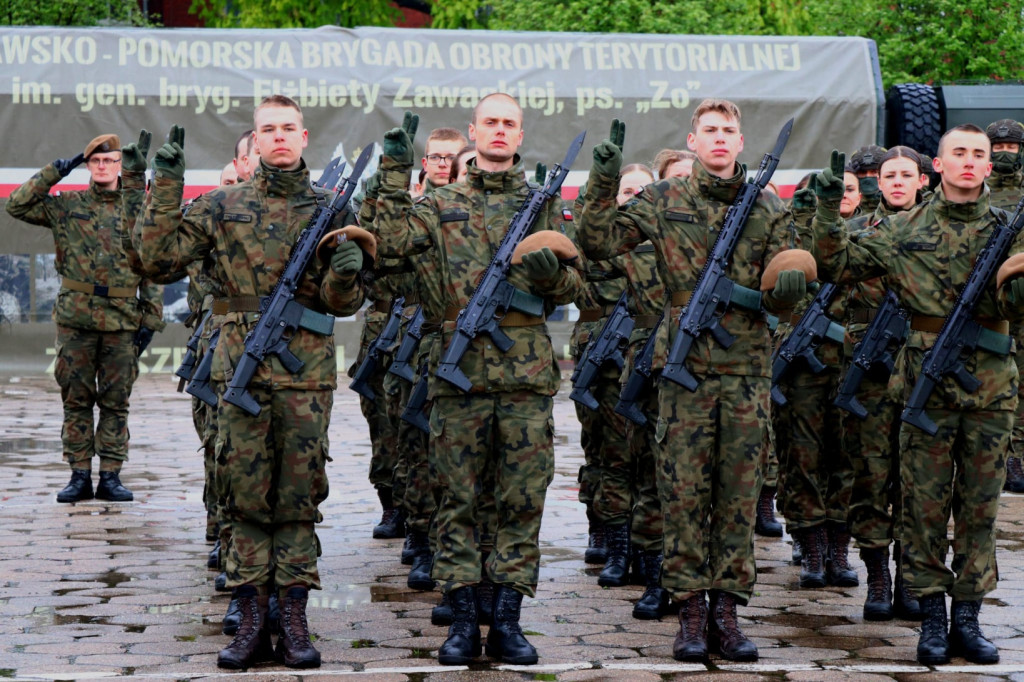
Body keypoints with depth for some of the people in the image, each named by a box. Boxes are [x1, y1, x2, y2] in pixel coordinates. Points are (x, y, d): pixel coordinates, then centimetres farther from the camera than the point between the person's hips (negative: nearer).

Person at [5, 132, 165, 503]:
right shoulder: (66, 207, 8)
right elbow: (17, 204, 0)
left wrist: (151, 318, 1)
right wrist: (53, 172, -2)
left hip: (121, 321, 0)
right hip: (75, 319, 0)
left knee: (116, 402, 3)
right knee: (76, 400, 4)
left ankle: (111, 476, 8)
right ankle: (80, 476, 9)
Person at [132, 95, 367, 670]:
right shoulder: (225, 206, 8)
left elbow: (343, 303, 6)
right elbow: (157, 252, 2)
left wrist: (345, 272, -16)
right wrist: (168, 184, -4)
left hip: (307, 371, 0)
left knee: (300, 495, 3)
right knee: (246, 494, 2)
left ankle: (294, 623, 8)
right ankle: (253, 622, 8)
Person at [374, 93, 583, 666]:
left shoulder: (546, 203, 11)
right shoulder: (444, 205, 10)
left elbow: (573, 286, 11)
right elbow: (393, 240, -5)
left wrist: (551, 270, -10)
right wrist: (396, 179, -9)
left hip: (527, 370, 1)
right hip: (461, 367, 0)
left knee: (524, 499, 1)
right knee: (459, 499, 2)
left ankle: (508, 621, 7)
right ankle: (464, 618, 8)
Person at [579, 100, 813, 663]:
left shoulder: (769, 208, 9)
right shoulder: (664, 200, 5)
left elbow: (779, 298, 10)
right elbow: (600, 242, 0)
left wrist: (787, 290, -13)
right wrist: (603, 186, -12)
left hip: (747, 368, 2)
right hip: (685, 364, -2)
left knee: (739, 491, 3)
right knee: (684, 491, -2)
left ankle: (727, 611, 10)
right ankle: (691, 611, 5)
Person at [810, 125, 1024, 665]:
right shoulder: (906, 230, 5)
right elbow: (837, 265, 6)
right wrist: (828, 209, -7)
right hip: (927, 383, -1)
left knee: (980, 506, 6)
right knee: (925, 506, 1)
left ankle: (967, 617, 14)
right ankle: (933, 618, 9)